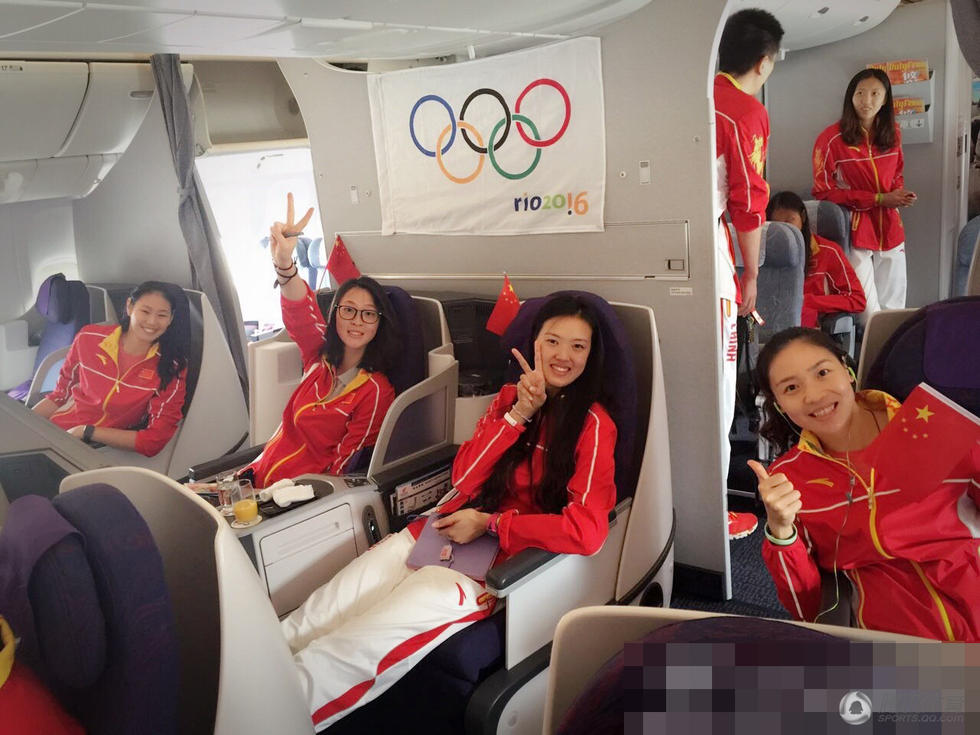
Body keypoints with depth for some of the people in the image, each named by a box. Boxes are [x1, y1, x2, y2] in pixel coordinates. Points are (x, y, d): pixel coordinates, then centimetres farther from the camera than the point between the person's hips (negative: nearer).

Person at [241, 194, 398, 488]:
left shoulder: (376, 392, -11)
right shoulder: (321, 355, 4)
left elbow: (344, 462, -11)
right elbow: (300, 312, -15)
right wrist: (284, 263, -34)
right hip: (259, 471, 6)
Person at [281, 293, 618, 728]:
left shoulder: (594, 425, -6)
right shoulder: (510, 397, 10)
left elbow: (587, 531, -16)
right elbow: (463, 479, 2)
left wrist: (489, 523, -13)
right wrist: (518, 414, -10)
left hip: (503, 559, -5)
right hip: (448, 531, 6)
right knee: (329, 605, -12)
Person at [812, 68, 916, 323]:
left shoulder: (892, 135, 9)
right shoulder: (831, 139, -10)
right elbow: (824, 192, -10)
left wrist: (901, 195, -1)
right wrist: (879, 199, -14)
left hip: (890, 230, 6)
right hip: (855, 232, -6)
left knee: (894, 309, 11)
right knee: (870, 315, -6)